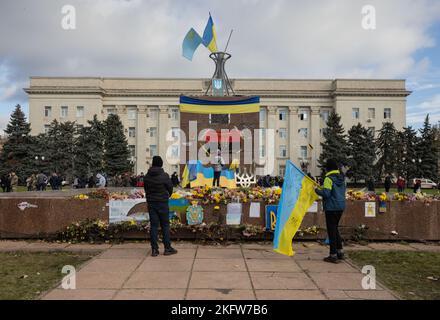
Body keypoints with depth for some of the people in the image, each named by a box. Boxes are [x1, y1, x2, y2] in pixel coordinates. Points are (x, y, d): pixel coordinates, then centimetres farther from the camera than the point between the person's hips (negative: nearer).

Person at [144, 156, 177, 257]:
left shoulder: (147, 176, 1)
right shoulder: (164, 176, -12)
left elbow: (145, 189, 6)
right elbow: (170, 188, -3)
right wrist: (168, 195, 18)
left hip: (151, 203, 4)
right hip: (162, 203, -4)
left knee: (153, 225, 7)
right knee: (165, 225, 5)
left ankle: (154, 249, 8)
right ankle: (167, 248, 10)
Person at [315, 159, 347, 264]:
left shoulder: (329, 179, -15)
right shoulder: (342, 178, 9)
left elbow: (326, 193, -21)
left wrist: (317, 190, -6)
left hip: (331, 208, -8)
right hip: (341, 206, 8)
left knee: (331, 230, 0)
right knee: (335, 228, 21)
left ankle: (333, 255, 5)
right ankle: (340, 252, 26)